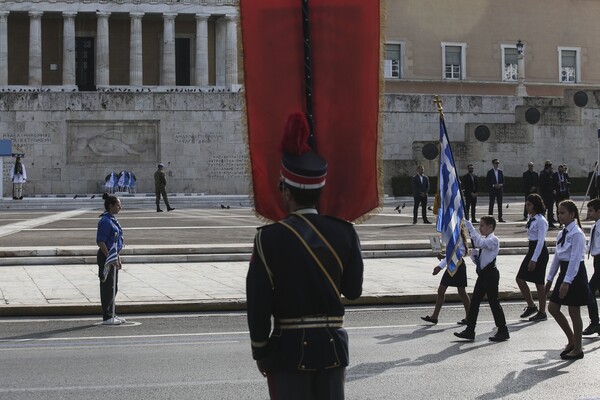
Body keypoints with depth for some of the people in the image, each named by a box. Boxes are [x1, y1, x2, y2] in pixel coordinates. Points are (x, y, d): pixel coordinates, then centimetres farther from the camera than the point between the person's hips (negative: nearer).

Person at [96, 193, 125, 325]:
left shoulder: (113, 219, 14)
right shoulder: (105, 221, -17)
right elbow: (101, 242, -21)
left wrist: (117, 258, 21)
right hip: (106, 256, -10)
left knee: (113, 287, 15)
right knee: (108, 287, -4)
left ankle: (112, 314, 24)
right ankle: (107, 317, 2)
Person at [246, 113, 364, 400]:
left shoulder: (269, 238, -13)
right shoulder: (344, 233, -4)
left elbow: (258, 303, -10)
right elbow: (353, 290, 6)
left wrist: (260, 351, 2)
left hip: (289, 349, -3)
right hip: (333, 347, 3)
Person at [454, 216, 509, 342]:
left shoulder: (493, 240, -11)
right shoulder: (484, 241, 17)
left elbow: (479, 242, -30)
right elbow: (477, 260, 20)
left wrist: (470, 227, -28)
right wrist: (474, 254, -2)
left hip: (490, 273, -9)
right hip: (483, 274, 9)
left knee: (493, 302, -4)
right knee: (474, 301, 7)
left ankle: (502, 331, 4)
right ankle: (470, 331, 11)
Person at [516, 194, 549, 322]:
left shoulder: (541, 221, -16)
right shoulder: (531, 219, 10)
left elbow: (541, 241, -19)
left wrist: (534, 259, -22)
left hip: (540, 252, -9)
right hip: (532, 249, 9)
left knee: (539, 283, 0)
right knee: (520, 279, 6)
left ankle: (542, 312, 11)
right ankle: (531, 306, 18)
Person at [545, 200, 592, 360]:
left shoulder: (577, 234, -16)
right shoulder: (562, 234, 10)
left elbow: (575, 259, -21)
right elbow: (557, 257, 15)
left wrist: (567, 282, -25)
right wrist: (550, 279, 17)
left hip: (575, 275, -9)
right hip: (564, 272, 9)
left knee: (574, 313, 0)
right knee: (553, 307, 9)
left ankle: (577, 348, 13)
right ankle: (571, 340, 23)